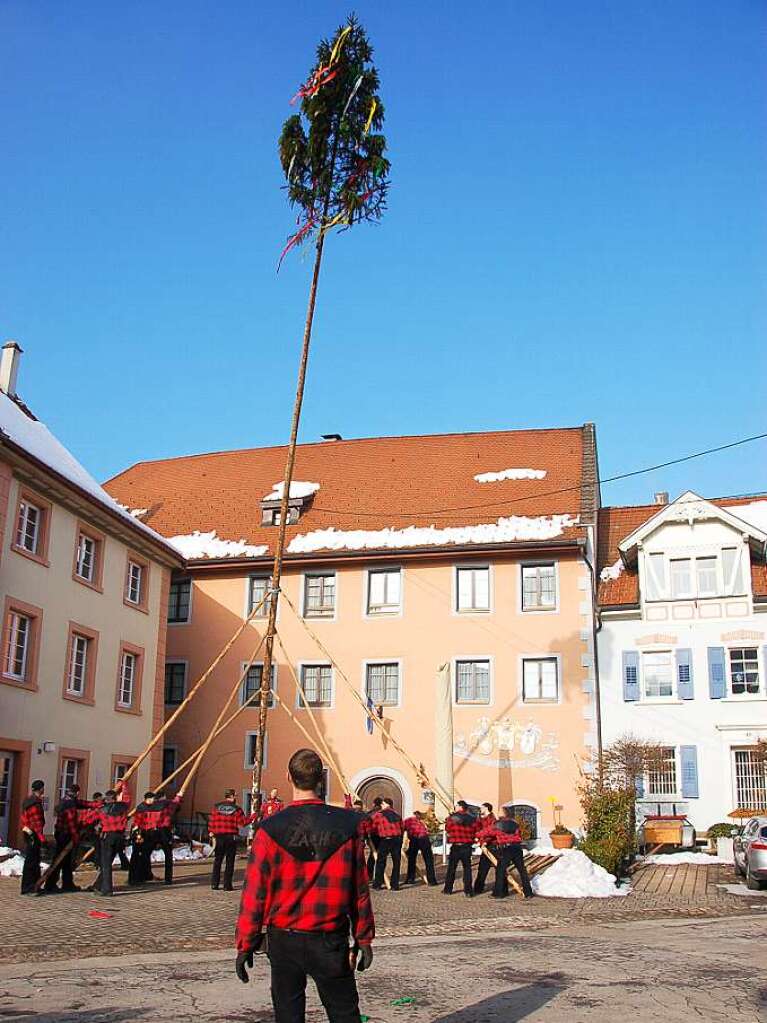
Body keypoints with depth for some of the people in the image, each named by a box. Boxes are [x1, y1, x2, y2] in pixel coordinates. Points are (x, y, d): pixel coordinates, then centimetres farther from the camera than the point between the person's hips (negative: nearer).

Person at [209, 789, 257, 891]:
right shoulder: (236, 809, -6)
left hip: (219, 837, 3)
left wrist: (212, 833, 12)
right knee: (229, 862, 4)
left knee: (217, 860, 12)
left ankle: (214, 884, 10)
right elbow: (242, 822, -6)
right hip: (231, 837, -3)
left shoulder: (216, 807, 3)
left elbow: (211, 821, 3)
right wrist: (253, 817, 7)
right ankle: (227, 885, 4)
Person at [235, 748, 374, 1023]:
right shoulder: (346, 825, -7)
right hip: (330, 939, 0)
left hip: (283, 938, 0)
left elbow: (254, 891, -8)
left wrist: (245, 944, 1)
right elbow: (359, 888, -2)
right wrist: (363, 938, 7)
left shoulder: (271, 829, -10)